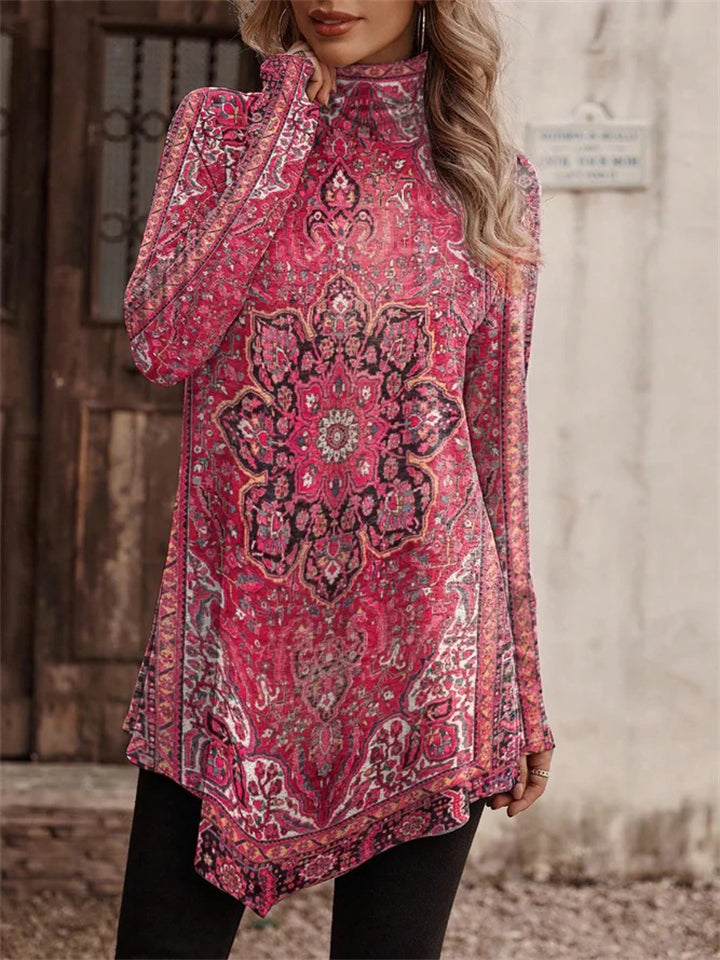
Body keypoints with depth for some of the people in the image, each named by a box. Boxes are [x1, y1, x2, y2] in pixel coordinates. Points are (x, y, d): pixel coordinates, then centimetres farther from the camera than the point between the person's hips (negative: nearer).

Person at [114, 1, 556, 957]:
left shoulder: (496, 185, 8)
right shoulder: (221, 127, 7)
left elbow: (499, 449, 10)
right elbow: (160, 341, -10)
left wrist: (523, 686, 9)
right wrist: (289, 122, -5)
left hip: (420, 654, 1)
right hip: (233, 630, 0)